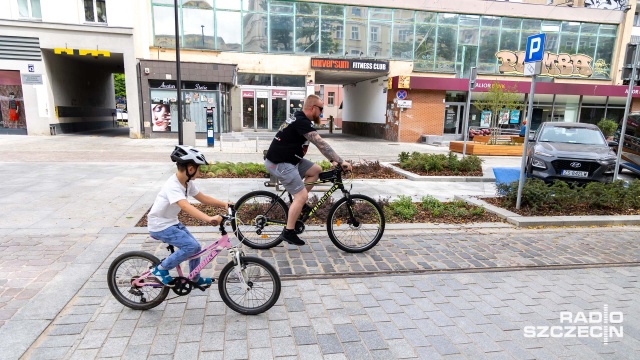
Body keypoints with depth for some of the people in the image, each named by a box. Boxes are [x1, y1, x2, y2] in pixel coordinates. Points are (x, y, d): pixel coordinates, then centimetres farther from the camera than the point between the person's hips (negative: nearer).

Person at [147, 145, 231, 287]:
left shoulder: (187, 182, -2)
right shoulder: (173, 186, -30)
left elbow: (203, 198, 7)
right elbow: (186, 207, -45)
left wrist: (224, 204, -3)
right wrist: (210, 219, -57)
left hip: (172, 222, 9)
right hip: (159, 226, -9)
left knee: (196, 247, 8)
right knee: (191, 246, -20)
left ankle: (196, 279, 28)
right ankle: (161, 269, -2)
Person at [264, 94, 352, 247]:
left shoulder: (300, 119, 11)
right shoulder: (302, 122, -21)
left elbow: (319, 144, 14)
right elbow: (321, 144, -26)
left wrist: (333, 160, 8)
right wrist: (341, 161, -23)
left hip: (288, 159, 10)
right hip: (279, 163, -10)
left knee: (316, 170, 11)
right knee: (302, 195, -10)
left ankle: (299, 202, 16)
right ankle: (288, 232, 0)